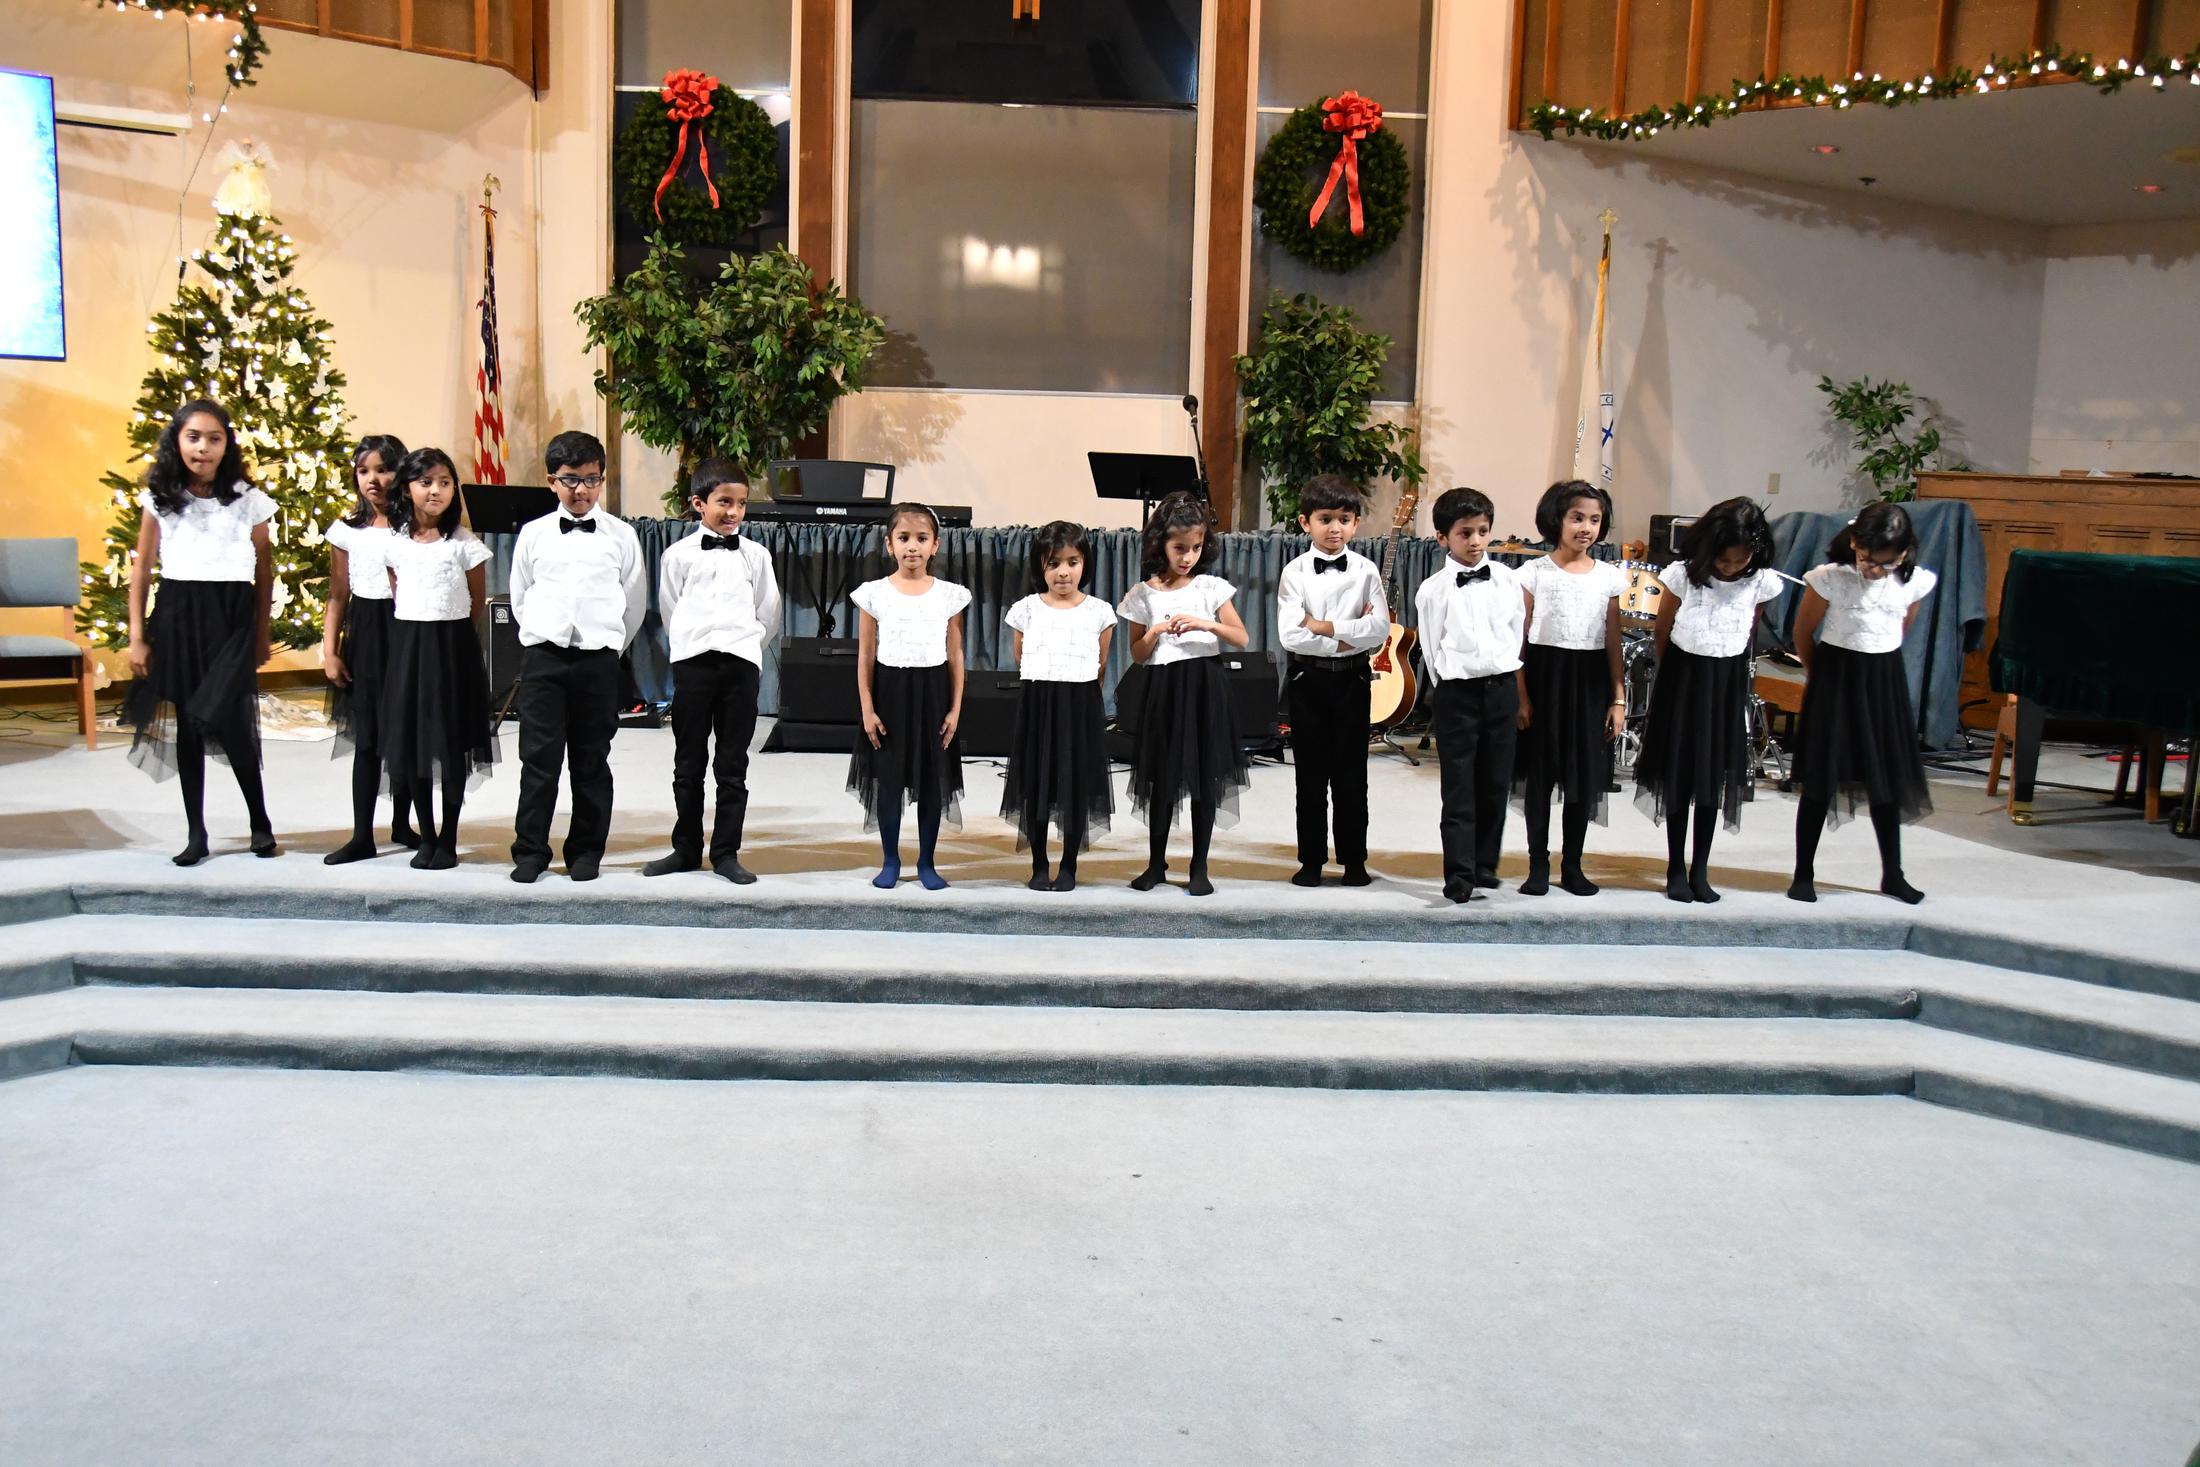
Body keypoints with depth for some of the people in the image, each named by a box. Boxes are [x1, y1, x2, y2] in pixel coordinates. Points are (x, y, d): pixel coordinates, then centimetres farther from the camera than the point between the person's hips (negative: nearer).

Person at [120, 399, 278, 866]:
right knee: (185, 727, 6)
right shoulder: (160, 499, 3)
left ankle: (260, 822, 9)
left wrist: (261, 634, 8)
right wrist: (137, 637, 3)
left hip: (231, 618, -2)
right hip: (176, 617, 2)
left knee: (229, 722, -10)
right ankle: (195, 833, 16)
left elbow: (264, 571, 8)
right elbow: (141, 570, 7)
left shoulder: (249, 501, 1)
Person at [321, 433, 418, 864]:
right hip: (364, 633, 1)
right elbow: (338, 596, 7)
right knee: (366, 737, 3)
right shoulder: (348, 531, 4)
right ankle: (362, 836, 6)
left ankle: (402, 824, 23)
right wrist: (329, 651, 1)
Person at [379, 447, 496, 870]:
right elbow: (395, 594, 12)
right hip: (407, 647, 3)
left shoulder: (464, 543, -3)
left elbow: (478, 601, 4)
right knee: (411, 742, 6)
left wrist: (451, 634, 4)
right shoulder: (394, 542, 5)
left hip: (453, 648, -3)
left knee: (452, 745, 2)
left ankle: (448, 840, 11)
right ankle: (427, 837, 16)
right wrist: (414, 637, 6)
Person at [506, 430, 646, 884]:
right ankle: (530, 851, 7)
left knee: (591, 761, 5)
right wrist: (541, 638, 13)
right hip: (542, 656, 1)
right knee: (538, 758, 0)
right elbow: (519, 596, 15)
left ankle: (586, 851, 14)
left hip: (598, 659, 0)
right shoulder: (533, 534, 6)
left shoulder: (621, 536, 3)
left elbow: (635, 602, 11)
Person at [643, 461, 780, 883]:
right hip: (692, 662, 0)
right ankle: (686, 849, 16)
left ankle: (726, 852, 9)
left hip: (741, 662, 1)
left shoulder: (755, 555, 7)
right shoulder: (679, 555, 4)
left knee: (733, 765, 3)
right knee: (689, 763, 7)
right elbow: (670, 611, 10)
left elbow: (768, 613, 13)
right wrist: (692, 645, 11)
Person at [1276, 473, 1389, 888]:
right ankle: (1312, 860, 15)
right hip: (1307, 679, 0)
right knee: (1310, 774, 7)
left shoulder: (1365, 571, 0)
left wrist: (1323, 626, -15)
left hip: (1351, 678, 0)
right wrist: (1347, 636, -14)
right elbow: (1291, 635, -14)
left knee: (1351, 773, 6)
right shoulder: (1294, 573, -3)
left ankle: (1354, 860, 16)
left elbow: (1380, 629, -12)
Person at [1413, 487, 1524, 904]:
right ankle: (1459, 876, -1)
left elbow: (1518, 633, 10)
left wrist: (1505, 679, 7)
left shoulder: (1508, 579, 4)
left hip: (1502, 687, 3)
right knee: (1458, 790, -3)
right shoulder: (1433, 590, -4)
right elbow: (1432, 649, 1)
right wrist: (1451, 689, 2)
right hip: (1457, 692, -3)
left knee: (1495, 784, 9)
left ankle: (1485, 866, 21)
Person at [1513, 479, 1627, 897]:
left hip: (1590, 682, 3)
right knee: (1540, 773, 3)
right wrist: (1520, 695, -9)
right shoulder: (1534, 573, -3)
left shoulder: (1610, 577, 5)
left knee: (1585, 775, 7)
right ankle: (1538, 865, 13)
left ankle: (1572, 865, 19)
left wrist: (1618, 699, 3)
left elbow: (1613, 642, 7)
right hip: (1544, 676, -2)